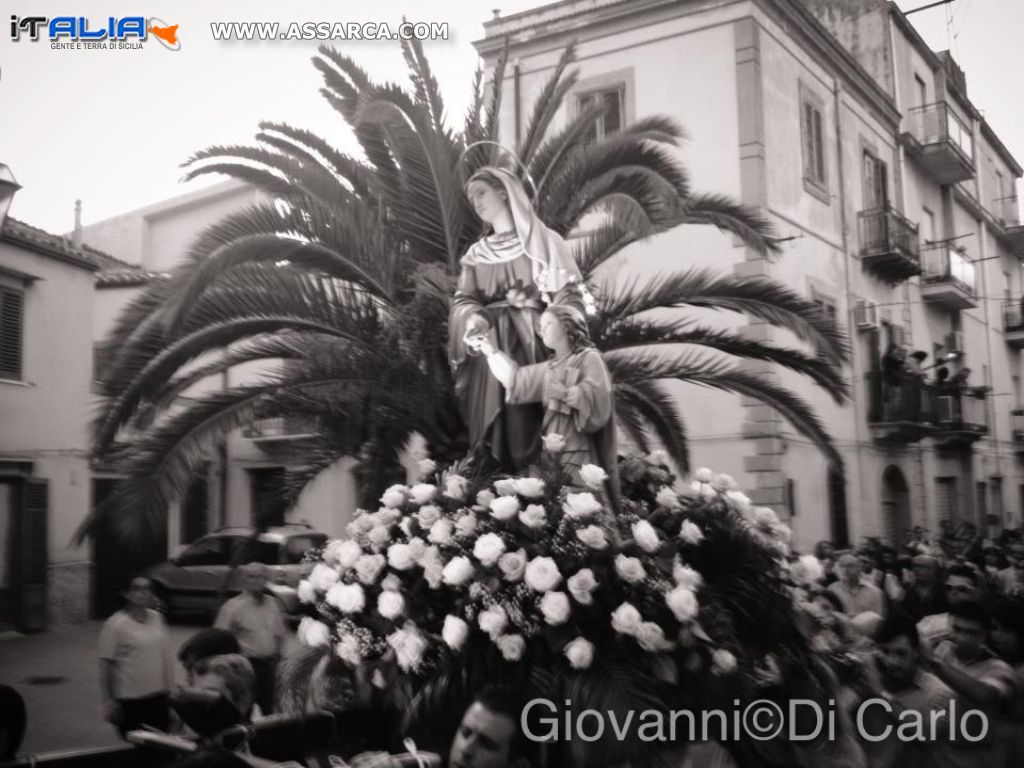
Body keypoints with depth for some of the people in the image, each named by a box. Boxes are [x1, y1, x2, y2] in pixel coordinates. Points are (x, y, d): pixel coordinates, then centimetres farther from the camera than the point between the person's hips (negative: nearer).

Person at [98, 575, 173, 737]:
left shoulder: (157, 618, 4)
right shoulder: (115, 625, -12)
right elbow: (105, 664, -11)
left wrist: (169, 688, 15)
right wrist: (108, 701, -12)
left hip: (159, 697, 5)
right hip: (130, 699, -5)